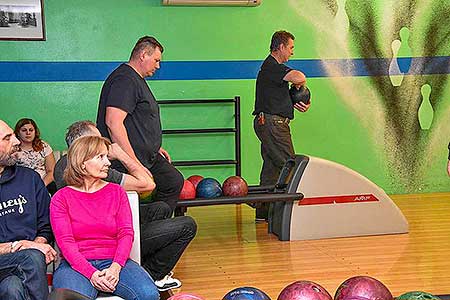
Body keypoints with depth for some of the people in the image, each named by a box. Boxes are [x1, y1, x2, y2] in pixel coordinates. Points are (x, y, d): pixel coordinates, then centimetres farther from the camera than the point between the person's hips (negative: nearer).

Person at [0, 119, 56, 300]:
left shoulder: (29, 178, 15)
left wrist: (38, 243, -5)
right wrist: (16, 246, -13)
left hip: (26, 259, 2)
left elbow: (46, 226, 17)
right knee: (33, 258, -33)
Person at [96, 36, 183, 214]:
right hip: (125, 162, -11)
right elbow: (113, 122, -28)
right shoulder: (125, 80, -17)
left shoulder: (137, 80, 18)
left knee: (173, 181, 18)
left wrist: (154, 147, 26)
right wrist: (134, 163, -28)